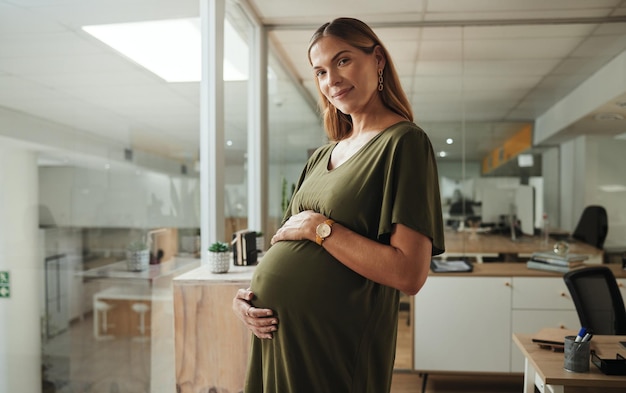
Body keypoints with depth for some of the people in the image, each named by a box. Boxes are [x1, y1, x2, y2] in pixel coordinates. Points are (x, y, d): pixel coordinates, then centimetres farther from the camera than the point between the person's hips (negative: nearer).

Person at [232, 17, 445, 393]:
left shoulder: (404, 142, -10)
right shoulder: (322, 156, 10)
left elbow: (410, 274, -20)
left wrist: (319, 227, -16)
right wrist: (246, 295, -3)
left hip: (336, 344, -6)